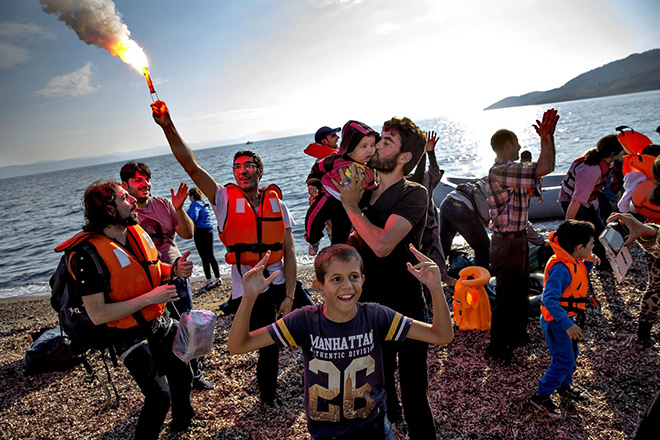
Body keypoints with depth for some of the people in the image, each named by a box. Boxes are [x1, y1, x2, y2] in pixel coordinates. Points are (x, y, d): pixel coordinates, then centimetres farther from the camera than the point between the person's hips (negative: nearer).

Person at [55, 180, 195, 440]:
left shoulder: (137, 232, 0)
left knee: (182, 377, 22)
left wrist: (175, 270, -6)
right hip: (131, 337, -7)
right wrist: (149, 297, -26)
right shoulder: (88, 255, -24)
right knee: (159, 397, -6)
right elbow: (97, 314, -24)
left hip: (162, 322, 8)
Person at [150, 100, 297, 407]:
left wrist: (289, 296, -7)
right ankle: (268, 393, 35)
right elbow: (191, 166, -15)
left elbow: (289, 253, -2)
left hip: (280, 281, 2)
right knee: (267, 346, 5)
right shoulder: (224, 199, -3)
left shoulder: (276, 204, 1)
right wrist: (168, 127, -27)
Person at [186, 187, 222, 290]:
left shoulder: (195, 204, -8)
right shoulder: (204, 204, 19)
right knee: (211, 256, 14)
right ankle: (218, 279, 17)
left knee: (204, 257, -4)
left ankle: (209, 281, -1)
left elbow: (193, 217, -22)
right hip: (209, 230, 9)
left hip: (200, 231, -9)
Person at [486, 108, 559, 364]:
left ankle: (517, 335, 45)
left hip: (518, 239, 11)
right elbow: (544, 168, -29)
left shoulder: (512, 170, 11)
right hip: (507, 243, -11)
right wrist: (547, 137, -19)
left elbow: (545, 167, 21)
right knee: (506, 296, 2)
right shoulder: (500, 171, -24)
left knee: (520, 290, 25)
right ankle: (497, 349, 18)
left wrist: (548, 136, 13)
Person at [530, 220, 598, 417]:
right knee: (564, 361, 0)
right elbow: (549, 299, -36)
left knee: (571, 354, 24)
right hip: (555, 322, -9)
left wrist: (588, 265, 0)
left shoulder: (574, 262, -2)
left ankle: (565, 386, 47)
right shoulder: (561, 268, -32)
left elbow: (578, 280, 17)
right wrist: (568, 324, -37)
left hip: (566, 319, 9)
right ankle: (541, 396, 14)